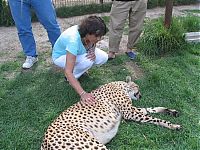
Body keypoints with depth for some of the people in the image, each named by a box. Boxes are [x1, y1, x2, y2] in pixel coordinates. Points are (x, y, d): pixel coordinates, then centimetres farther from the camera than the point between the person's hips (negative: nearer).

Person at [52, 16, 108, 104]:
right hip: (61, 56, -6)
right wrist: (82, 93, -52)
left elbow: (93, 44, 3)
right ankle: (71, 79, -5)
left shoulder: (89, 35, -23)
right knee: (88, 61, -33)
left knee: (103, 57, -13)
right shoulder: (74, 40, -42)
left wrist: (93, 51, -22)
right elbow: (68, 72, -45)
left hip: (79, 52, 6)